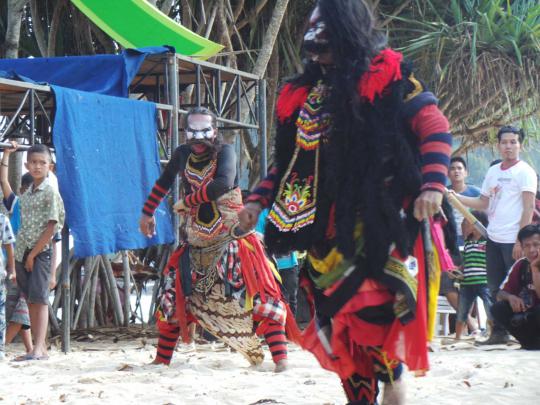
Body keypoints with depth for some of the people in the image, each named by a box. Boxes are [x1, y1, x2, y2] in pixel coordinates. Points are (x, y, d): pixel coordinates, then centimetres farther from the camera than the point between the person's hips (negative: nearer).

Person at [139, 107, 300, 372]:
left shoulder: (224, 152, -10)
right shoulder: (182, 155, 5)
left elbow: (224, 183, -29)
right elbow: (163, 183, 25)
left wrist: (188, 201, -20)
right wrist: (147, 212, 33)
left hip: (231, 239, -5)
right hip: (195, 243, 5)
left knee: (258, 293, -15)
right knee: (173, 297, 9)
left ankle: (280, 357, -19)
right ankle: (161, 359, 22)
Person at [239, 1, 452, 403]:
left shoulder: (388, 76, 0)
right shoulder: (303, 95, 18)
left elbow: (435, 129, -4)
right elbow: (287, 161, 25)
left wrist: (432, 184, -17)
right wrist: (258, 201, 15)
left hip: (381, 220, -6)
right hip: (328, 230, 6)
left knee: (375, 308, -17)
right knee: (338, 320, 3)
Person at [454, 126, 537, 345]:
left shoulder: (525, 172, -5)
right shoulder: (493, 171, 15)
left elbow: (529, 208, -11)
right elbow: (483, 203, 20)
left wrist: (520, 241, -17)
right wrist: (455, 197, 8)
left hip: (513, 241, -7)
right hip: (494, 239, 7)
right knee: (496, 288, 9)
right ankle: (499, 332, 16)